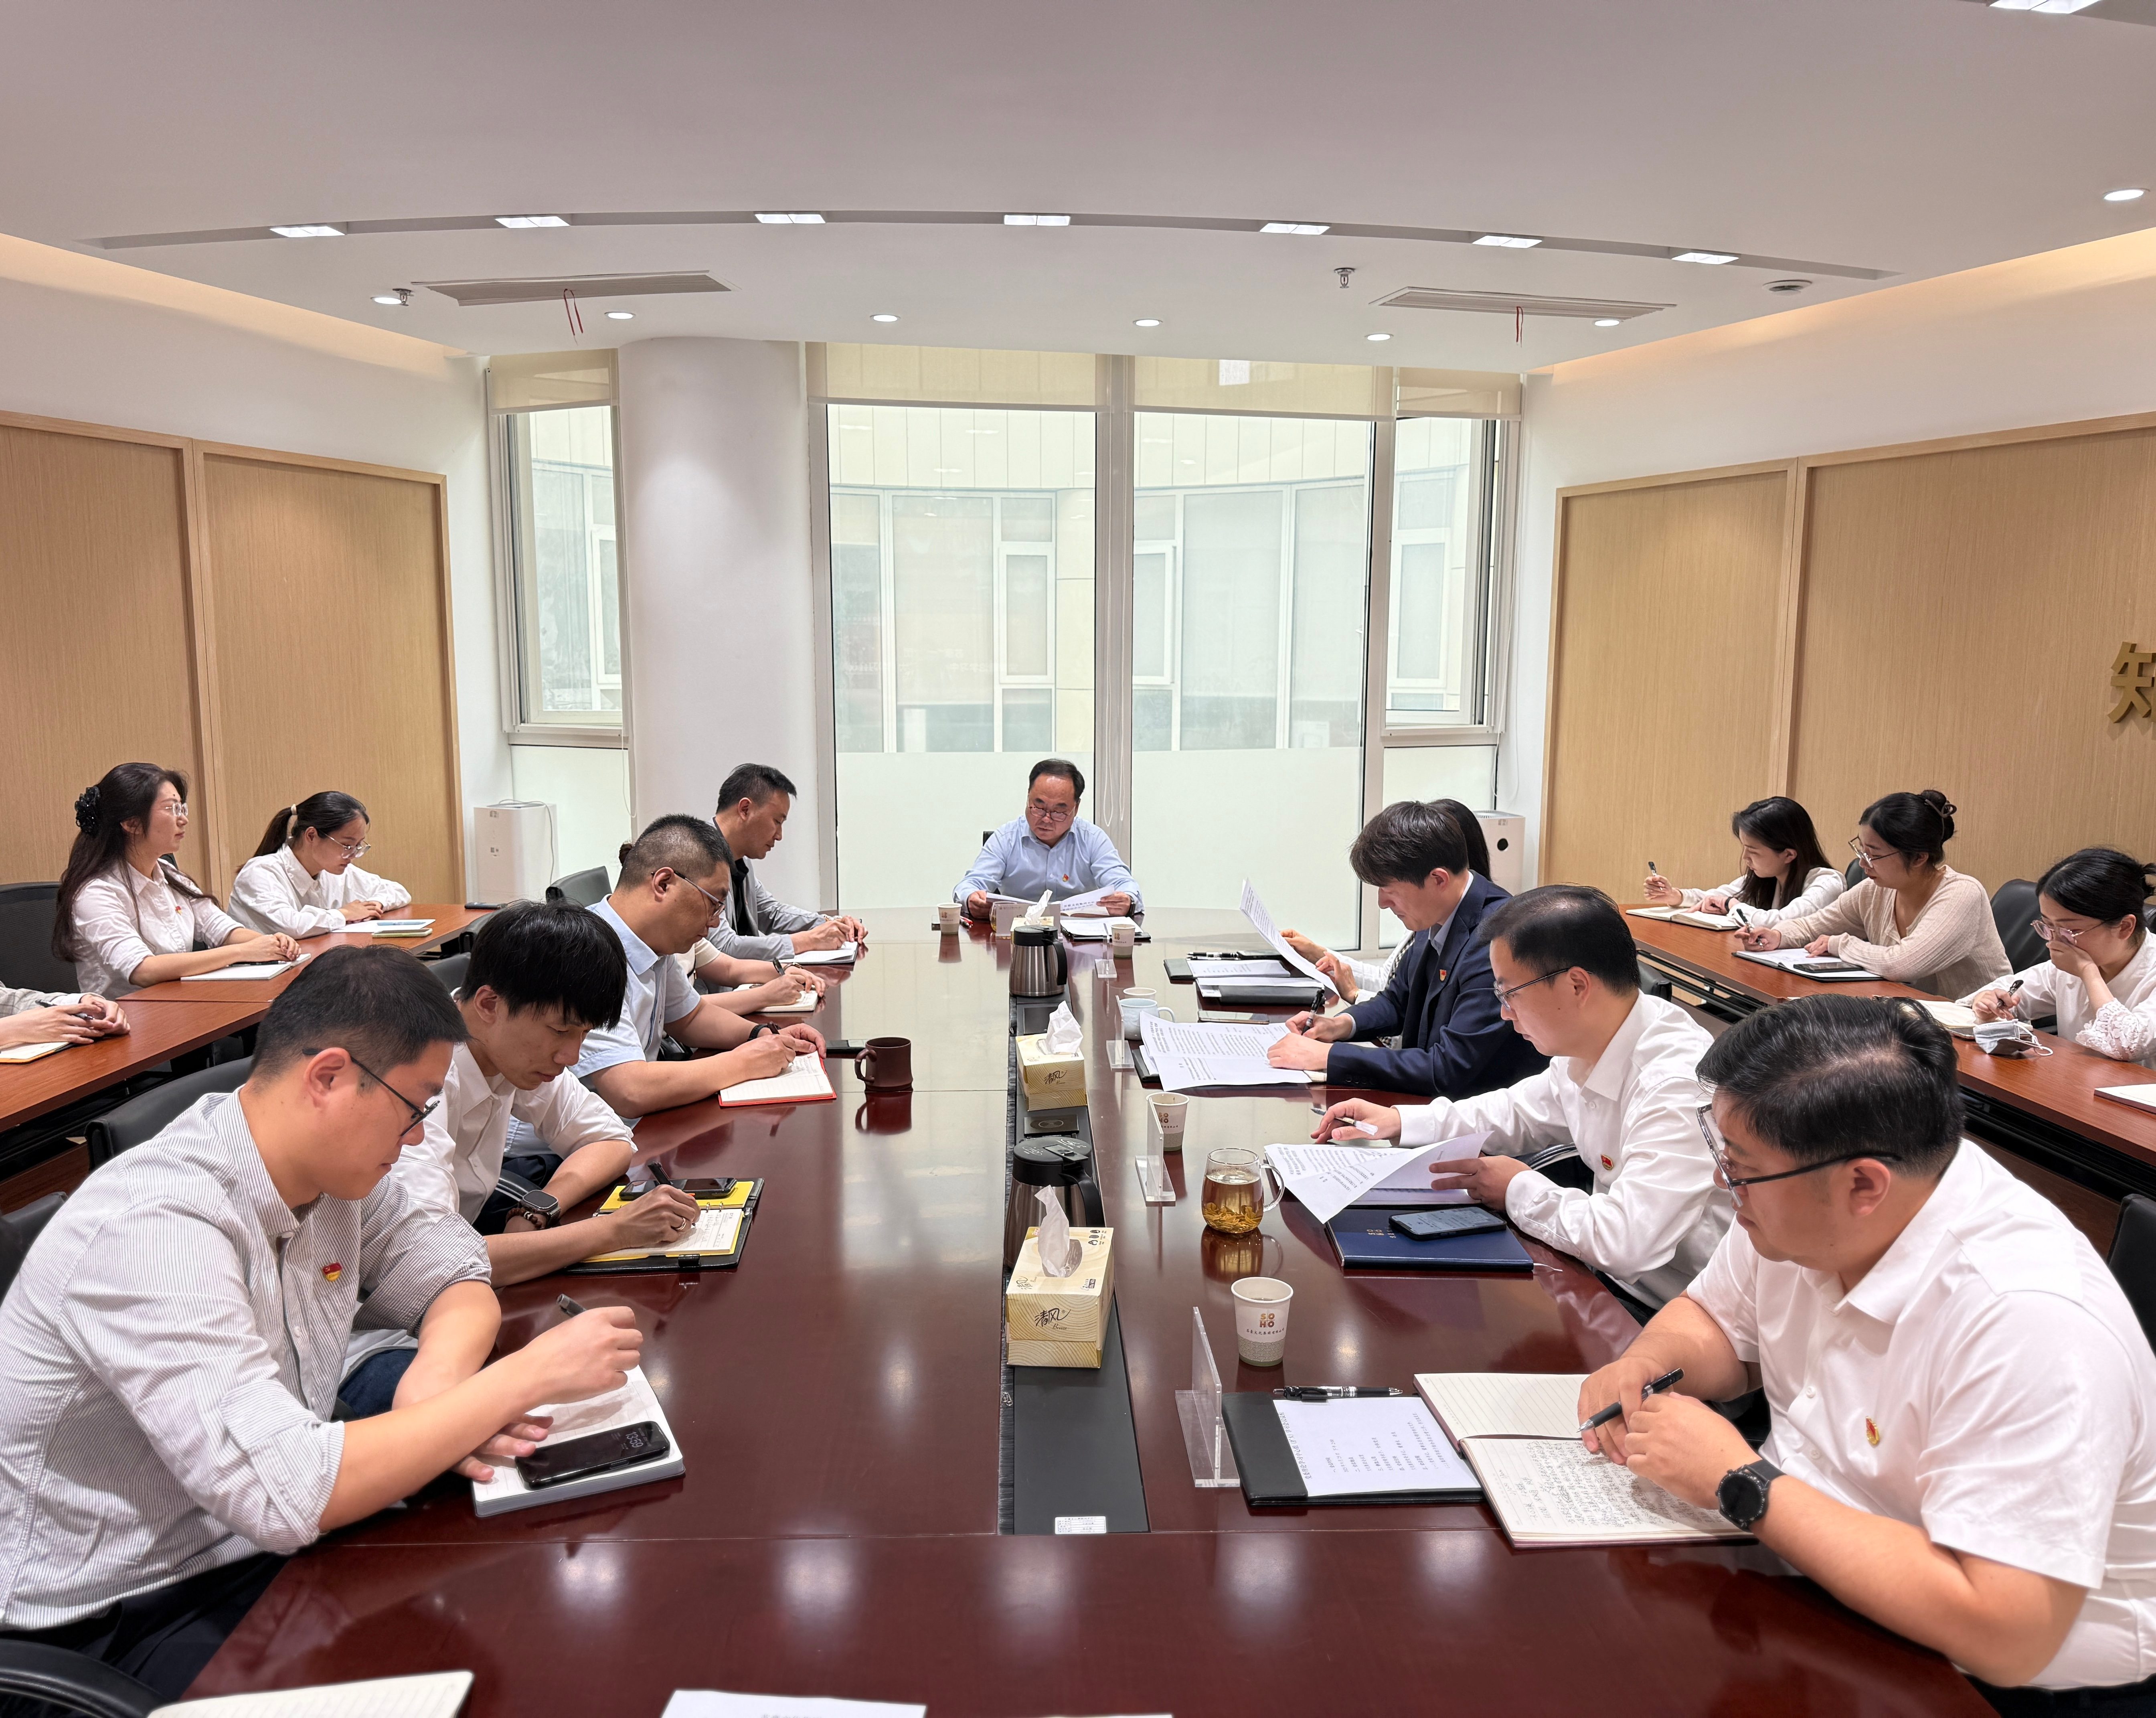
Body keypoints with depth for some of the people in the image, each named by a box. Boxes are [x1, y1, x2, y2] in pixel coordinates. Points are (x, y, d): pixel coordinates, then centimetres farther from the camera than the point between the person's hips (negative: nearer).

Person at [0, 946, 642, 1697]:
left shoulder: (336, 1170, -4)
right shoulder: (154, 1233, -28)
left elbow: (456, 1276, 6)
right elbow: (288, 1493, -34)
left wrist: (438, 1379, -17)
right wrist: (529, 1375, -28)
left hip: (276, 1545, 7)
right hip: (129, 1621, -7)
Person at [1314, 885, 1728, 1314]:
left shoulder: (1678, 1085, -28)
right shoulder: (1587, 1048, 0)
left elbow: (1627, 1242, -35)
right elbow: (1520, 1112, 20)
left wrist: (1521, 1191, -18)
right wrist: (1397, 1122, 11)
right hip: (1612, 1281, 8)